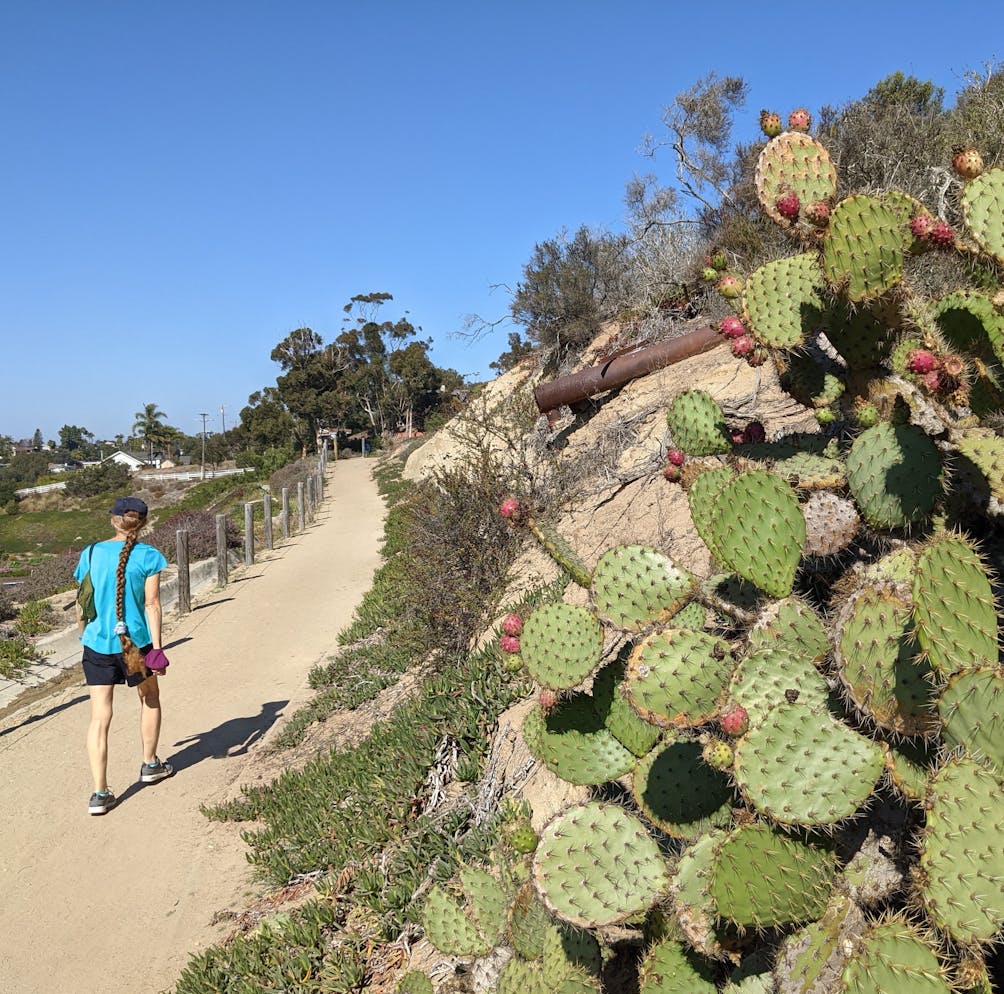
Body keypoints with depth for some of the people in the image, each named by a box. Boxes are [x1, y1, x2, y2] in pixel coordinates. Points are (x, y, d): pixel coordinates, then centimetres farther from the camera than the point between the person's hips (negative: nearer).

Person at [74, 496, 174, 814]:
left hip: (96, 643, 2)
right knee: (150, 700, 23)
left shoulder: (91, 553, 2)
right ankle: (150, 764, 35)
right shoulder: (149, 556, -7)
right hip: (134, 642, -2)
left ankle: (99, 793, -2)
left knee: (99, 717, 2)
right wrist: (156, 648, -8)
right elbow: (152, 604, -10)